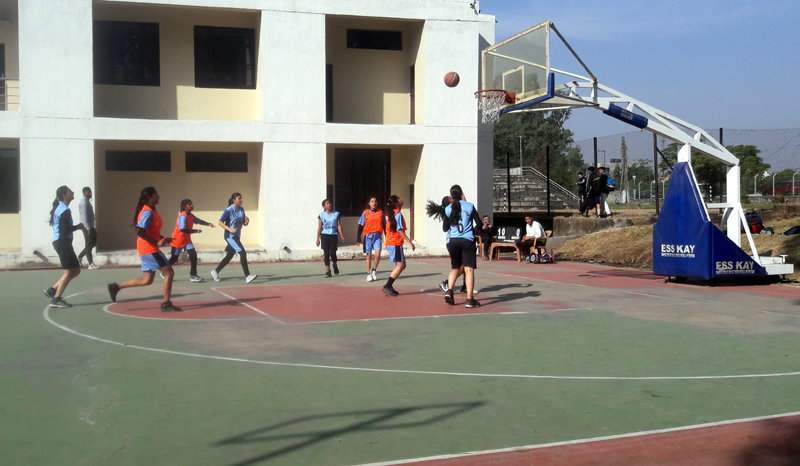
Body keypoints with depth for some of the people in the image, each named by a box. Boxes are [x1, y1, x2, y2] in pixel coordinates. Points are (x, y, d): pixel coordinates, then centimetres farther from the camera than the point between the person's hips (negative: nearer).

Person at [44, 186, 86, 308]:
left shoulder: (59, 208, 17)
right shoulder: (65, 210, -15)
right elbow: (65, 230, -20)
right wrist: (78, 227, -7)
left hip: (59, 242, 10)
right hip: (63, 242, -10)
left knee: (76, 270, 13)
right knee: (69, 272, -4)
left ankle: (52, 290, 15)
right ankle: (56, 300, 0)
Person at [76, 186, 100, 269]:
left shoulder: (87, 201, 15)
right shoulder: (83, 203, -15)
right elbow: (84, 217, -20)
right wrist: (88, 228, -22)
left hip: (90, 226, 10)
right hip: (87, 226, -10)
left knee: (94, 242, 13)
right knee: (88, 245, -5)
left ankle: (80, 257, 22)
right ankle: (91, 264, 0)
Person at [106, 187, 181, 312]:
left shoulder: (151, 211, 14)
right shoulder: (148, 212, -16)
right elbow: (140, 232, -25)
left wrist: (163, 238, 14)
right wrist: (157, 242, -24)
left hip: (149, 250, 10)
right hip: (149, 249, -10)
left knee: (147, 280, 13)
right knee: (169, 273, -5)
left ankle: (116, 287, 18)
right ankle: (166, 304, 1)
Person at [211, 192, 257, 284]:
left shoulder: (241, 210, 8)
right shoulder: (229, 210, -13)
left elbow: (244, 224, 14)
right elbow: (220, 222, -13)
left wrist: (247, 221, -10)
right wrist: (230, 229, -25)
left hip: (237, 236, 8)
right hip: (230, 236, -8)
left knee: (229, 255, 15)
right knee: (242, 253, -18)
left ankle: (215, 272, 30)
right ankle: (247, 276, -19)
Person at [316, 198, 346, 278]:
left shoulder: (336, 214, 7)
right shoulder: (322, 215, 5)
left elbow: (339, 225, 5)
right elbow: (319, 227, 4)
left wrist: (342, 236, -2)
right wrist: (318, 238, 0)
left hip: (333, 235, 0)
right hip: (324, 235, 0)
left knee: (332, 253, -8)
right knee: (326, 253, -3)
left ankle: (335, 266, 22)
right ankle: (327, 271, 2)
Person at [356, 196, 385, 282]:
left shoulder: (380, 213, 9)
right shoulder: (365, 213, 4)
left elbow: (384, 225, 15)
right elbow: (360, 226, 4)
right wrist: (359, 238, -1)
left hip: (378, 236, 1)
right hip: (368, 236, -1)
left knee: (378, 254, -13)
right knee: (369, 255, 4)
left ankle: (374, 270, 13)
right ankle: (369, 274, 14)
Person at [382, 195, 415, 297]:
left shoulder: (391, 213, 13)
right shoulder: (398, 214, -12)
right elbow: (400, 230, -19)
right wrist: (409, 241, -18)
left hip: (390, 243, 9)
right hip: (396, 243, -9)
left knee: (401, 265, 13)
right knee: (400, 265, -9)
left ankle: (389, 286, 10)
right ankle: (387, 287, -11)